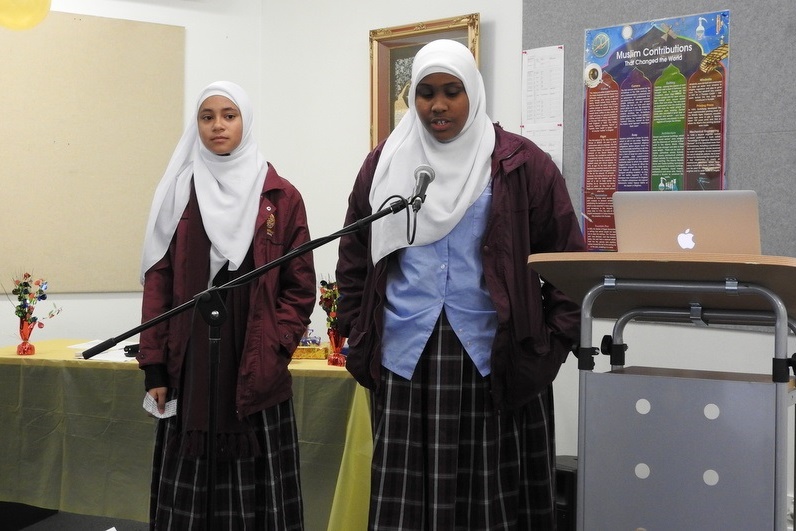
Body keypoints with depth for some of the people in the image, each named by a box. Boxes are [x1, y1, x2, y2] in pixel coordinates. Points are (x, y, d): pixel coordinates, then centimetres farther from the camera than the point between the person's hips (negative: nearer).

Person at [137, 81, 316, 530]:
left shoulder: (281, 197, 3)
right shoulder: (178, 194, 7)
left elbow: (300, 287, 2)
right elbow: (158, 283, 4)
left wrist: (273, 351, -8)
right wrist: (154, 366, -1)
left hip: (256, 374, -1)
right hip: (190, 369, 1)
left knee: (256, 491, 2)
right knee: (188, 492, 4)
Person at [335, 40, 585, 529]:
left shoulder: (522, 165, 0)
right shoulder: (385, 164, 9)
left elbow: (569, 261, 1)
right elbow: (354, 262, 12)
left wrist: (553, 346, -5)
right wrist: (361, 345, 5)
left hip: (497, 359, -2)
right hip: (407, 359, 2)